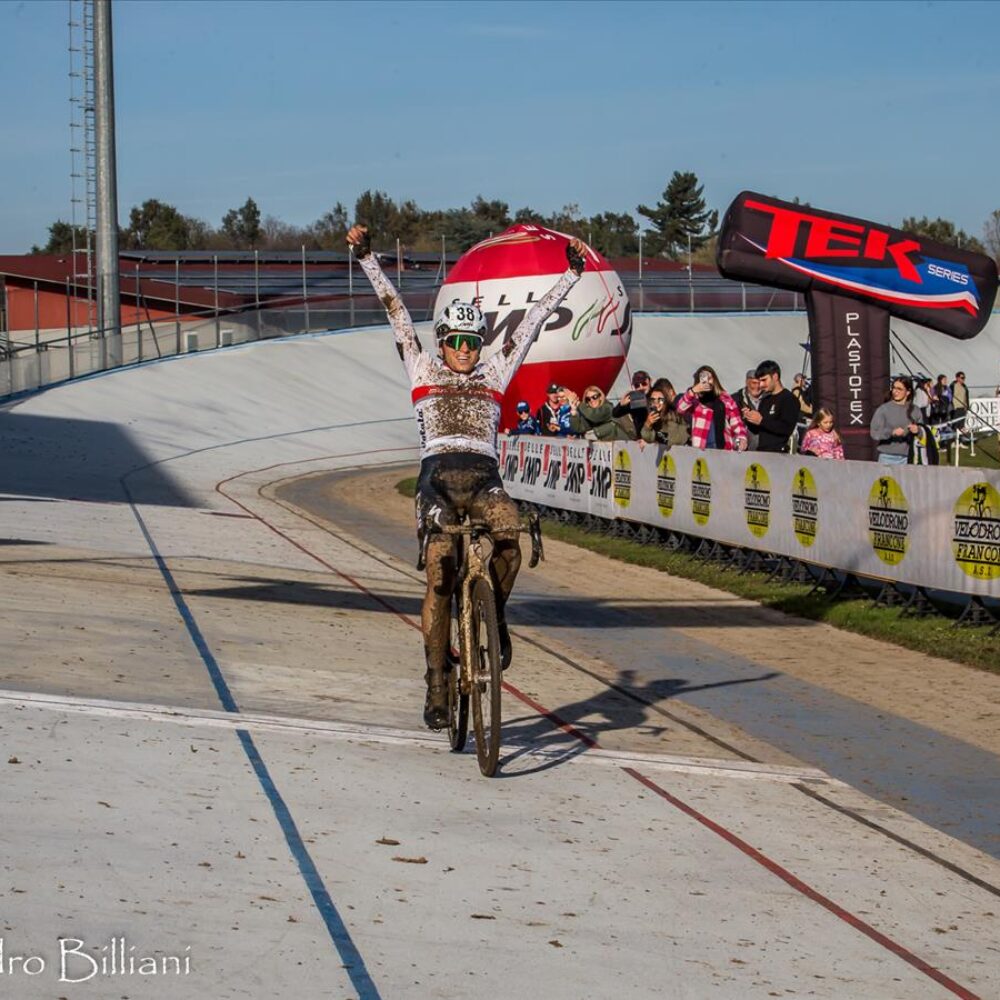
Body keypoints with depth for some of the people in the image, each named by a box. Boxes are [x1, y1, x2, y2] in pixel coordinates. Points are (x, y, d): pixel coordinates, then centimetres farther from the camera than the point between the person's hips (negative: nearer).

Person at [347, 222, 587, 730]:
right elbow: (395, 308, 13)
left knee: (509, 540, -30)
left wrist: (571, 273, 19)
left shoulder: (494, 374, 19)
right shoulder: (423, 370, 16)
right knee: (440, 576, -13)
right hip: (438, 477, -1)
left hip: (484, 478, 1)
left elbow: (534, 319, 19)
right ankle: (437, 683, -9)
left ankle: (494, 613, -1)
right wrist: (367, 259, 10)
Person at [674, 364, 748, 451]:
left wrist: (742, 439, -5)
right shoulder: (695, 398, 8)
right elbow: (680, 408, -10)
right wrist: (693, 391, -20)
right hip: (701, 448, -2)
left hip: (724, 448, 2)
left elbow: (736, 422, 11)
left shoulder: (725, 399, 14)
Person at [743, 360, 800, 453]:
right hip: (761, 451, 7)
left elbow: (787, 429, -17)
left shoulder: (789, 399, -5)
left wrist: (762, 421, -18)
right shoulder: (765, 400, 18)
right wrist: (749, 419, 1)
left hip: (777, 452, -7)